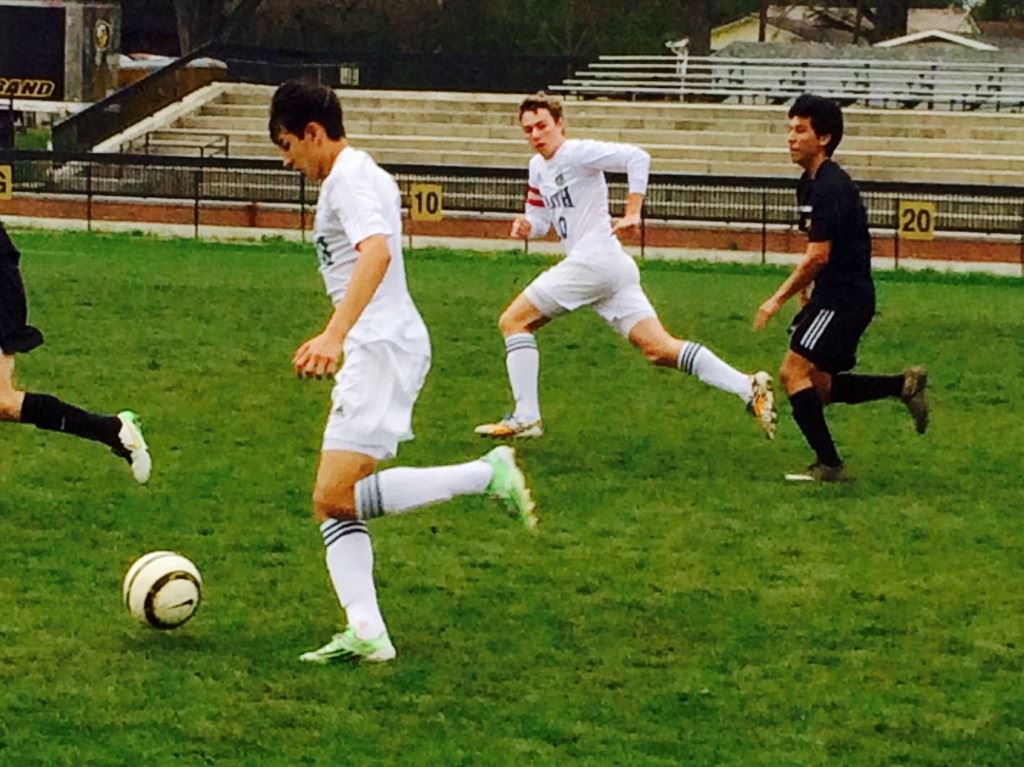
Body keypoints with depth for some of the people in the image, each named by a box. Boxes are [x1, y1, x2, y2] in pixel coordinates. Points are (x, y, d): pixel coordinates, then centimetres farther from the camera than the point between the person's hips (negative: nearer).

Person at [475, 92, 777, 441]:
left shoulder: (576, 153, -7)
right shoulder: (538, 166, 20)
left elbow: (637, 157, -17)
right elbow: (540, 218, 28)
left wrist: (632, 212, -20)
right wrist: (526, 226, 5)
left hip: (595, 258, -9)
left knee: (513, 320, -2)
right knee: (660, 350, -2)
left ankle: (525, 418, -4)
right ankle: (749, 388, -10)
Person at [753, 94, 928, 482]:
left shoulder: (829, 188, -19)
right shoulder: (810, 183, 13)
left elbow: (817, 257, -22)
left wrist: (778, 299, -17)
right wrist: (804, 287, 16)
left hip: (843, 297, -10)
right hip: (832, 294, 10)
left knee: (794, 371, -13)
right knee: (818, 386, 13)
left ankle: (828, 464, -9)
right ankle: (903, 385, 17)